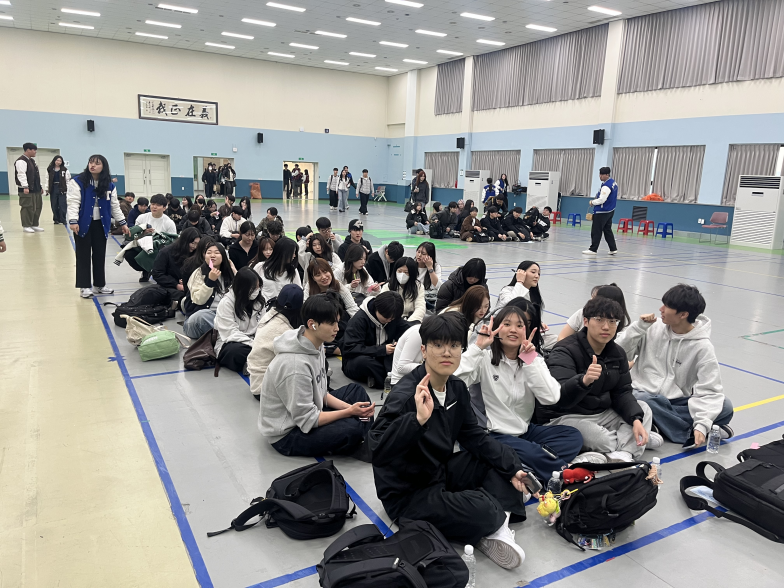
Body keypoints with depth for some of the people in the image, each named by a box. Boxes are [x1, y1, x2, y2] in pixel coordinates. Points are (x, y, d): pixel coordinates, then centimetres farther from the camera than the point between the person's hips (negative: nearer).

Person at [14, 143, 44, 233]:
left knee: (37, 207, 12)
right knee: (27, 208, -7)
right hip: (27, 190, -10)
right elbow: (21, 175, -19)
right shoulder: (21, 161, -11)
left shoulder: (32, 160, 19)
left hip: (35, 189, 10)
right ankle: (26, 226, 1)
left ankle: (34, 225, 21)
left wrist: (39, 186, 22)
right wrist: (25, 187, -25)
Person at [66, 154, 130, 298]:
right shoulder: (78, 182, -8)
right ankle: (84, 286, 9)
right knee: (84, 256, 2)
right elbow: (73, 202, -12)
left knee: (100, 255, 11)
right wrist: (73, 221, -22)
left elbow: (114, 205, 13)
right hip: (83, 224, -4)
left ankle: (99, 285, 22)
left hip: (101, 225, 4)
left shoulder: (109, 185, 6)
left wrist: (122, 222, 12)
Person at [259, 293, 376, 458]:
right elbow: (307, 420, -26)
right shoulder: (296, 364, -32)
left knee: (356, 390, 9)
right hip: (287, 434, -10)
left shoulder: (316, 345, -4)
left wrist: (349, 407, -7)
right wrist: (349, 411, -21)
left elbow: (321, 393, 6)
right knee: (352, 428, -29)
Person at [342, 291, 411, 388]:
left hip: (381, 360, 5)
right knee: (363, 361, -41)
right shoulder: (359, 319, -18)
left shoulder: (394, 318, -1)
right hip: (355, 361, -4)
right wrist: (382, 350, -28)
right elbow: (351, 348, -24)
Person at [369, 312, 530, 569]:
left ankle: (495, 530, -7)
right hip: (408, 495, -9)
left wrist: (511, 468, -3)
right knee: (482, 510, -30)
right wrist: (418, 418, -50)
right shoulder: (406, 396, -27)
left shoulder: (457, 388, -1)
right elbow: (378, 450, -37)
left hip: (442, 473, 9)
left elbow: (474, 436, 7)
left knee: (505, 457, 8)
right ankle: (493, 527, 6)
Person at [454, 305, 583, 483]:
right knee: (531, 453, -31)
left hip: (526, 431, 6)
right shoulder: (485, 357, -5)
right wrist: (478, 346, -23)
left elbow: (551, 398, -12)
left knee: (573, 436, -11)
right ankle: (562, 470, -6)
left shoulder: (534, 359, 6)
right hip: (494, 434, -6)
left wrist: (530, 360, -16)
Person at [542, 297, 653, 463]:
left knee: (643, 409, -5)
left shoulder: (617, 353, 7)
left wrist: (636, 420, -15)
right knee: (597, 437, -35)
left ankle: (621, 455, -23)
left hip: (601, 414, 8)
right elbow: (561, 397, -32)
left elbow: (622, 392, 4)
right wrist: (584, 380, -53)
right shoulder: (564, 352, -18)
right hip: (564, 417, -8)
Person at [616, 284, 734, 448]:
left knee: (725, 407, -21)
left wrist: (702, 424, -26)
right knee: (642, 401, -36)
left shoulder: (702, 347, -6)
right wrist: (639, 327, -12)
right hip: (643, 395, 0)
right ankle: (690, 433, -19)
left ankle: (659, 424, -24)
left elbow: (709, 391, -11)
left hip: (676, 401, 1)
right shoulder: (653, 328, -1)